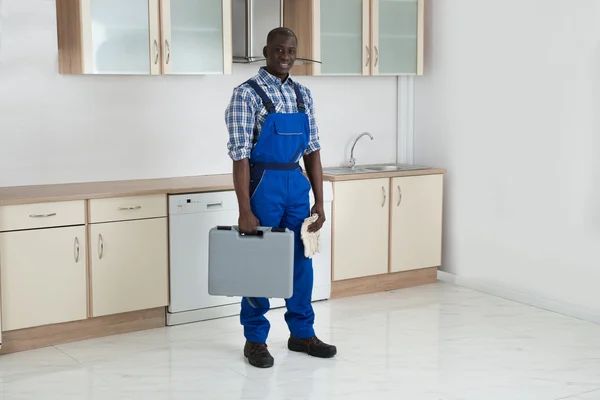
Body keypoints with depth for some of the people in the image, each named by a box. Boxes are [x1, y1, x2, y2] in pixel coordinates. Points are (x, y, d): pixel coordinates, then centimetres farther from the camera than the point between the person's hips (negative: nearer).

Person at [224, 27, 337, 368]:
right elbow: (240, 155, -14)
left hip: (297, 183, 6)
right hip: (263, 183, -6)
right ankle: (256, 340, 18)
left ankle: (302, 333, 26)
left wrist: (319, 201, 3)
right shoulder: (247, 94, -10)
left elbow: (312, 150, 9)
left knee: (301, 260, 11)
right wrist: (245, 210, -19)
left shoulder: (304, 95, 9)